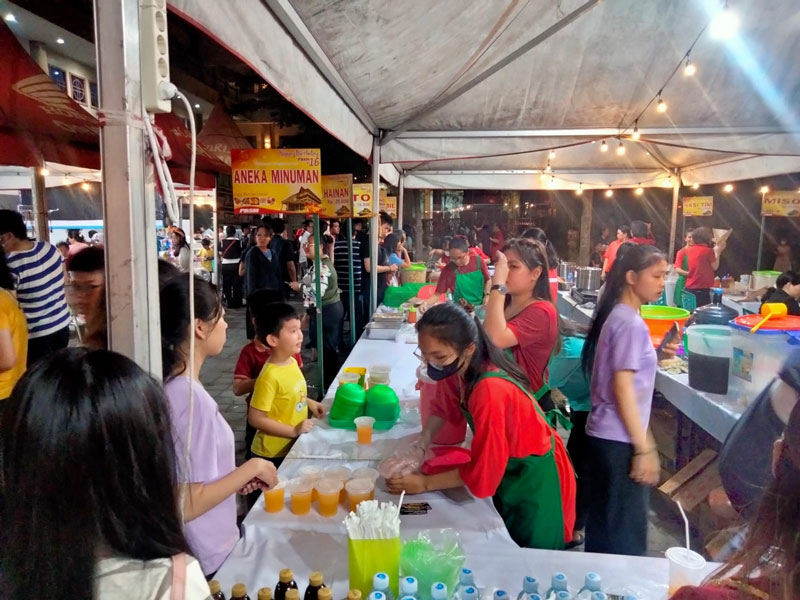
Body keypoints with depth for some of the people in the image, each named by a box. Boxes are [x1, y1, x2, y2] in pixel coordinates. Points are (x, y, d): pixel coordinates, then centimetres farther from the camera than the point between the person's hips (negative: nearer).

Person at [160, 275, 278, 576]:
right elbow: (189, 505, -27)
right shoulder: (193, 398, -29)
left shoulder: (170, 385, -3)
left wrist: (239, 477, 3)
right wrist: (252, 467, -18)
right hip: (205, 559, -8)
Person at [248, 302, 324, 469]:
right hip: (273, 453, -8)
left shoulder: (292, 362, -2)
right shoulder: (269, 376, -26)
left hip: (294, 446, 8)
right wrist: (294, 431, -22)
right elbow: (255, 419, -23)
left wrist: (309, 402, 2)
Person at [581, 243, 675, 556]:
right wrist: (643, 448, -19)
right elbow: (623, 388, -21)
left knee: (606, 522, 20)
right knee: (625, 529, 4)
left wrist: (656, 356, 8)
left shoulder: (618, 315, 10)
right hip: (620, 439, -9)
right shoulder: (631, 323, -18)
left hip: (607, 434, 9)